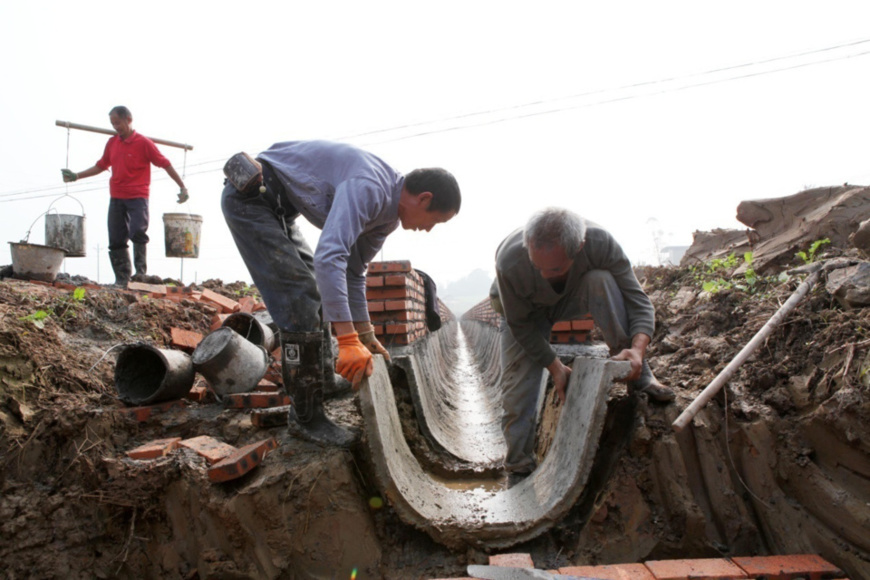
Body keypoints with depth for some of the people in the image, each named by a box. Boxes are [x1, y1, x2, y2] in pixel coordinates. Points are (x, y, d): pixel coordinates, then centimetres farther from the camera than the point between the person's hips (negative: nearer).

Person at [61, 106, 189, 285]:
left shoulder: (143, 143, -3)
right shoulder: (112, 143, 13)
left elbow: (165, 164, -3)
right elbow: (101, 166, 23)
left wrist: (182, 187, -6)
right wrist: (76, 176, 19)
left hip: (137, 197, -5)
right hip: (116, 198, 6)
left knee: (138, 233, -17)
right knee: (116, 240, 4)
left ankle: (141, 271, -9)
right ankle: (122, 278, 10)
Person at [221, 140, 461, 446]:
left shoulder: (387, 216, 3)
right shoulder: (367, 189, -28)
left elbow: (353, 272, 12)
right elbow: (329, 256, -40)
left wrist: (366, 337, 13)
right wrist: (348, 340, -42)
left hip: (278, 208, 10)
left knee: (317, 292, 15)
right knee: (300, 299, -14)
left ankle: (323, 383, 29)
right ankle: (308, 417, -3)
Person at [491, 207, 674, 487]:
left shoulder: (600, 242, -35)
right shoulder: (509, 262, -39)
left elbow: (638, 301, -27)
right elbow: (521, 325, -23)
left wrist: (638, 348, -44)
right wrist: (555, 366, -23)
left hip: (572, 300, 1)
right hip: (526, 311, -1)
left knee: (601, 279, -33)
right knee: (517, 392, -13)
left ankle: (638, 375, -21)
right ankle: (519, 471, 9)